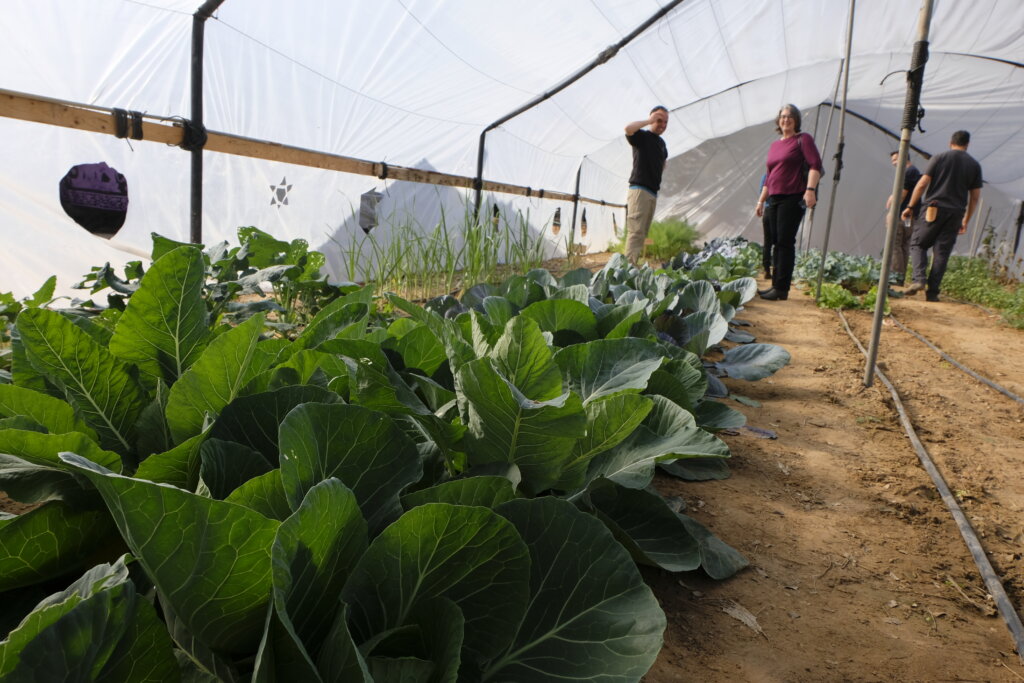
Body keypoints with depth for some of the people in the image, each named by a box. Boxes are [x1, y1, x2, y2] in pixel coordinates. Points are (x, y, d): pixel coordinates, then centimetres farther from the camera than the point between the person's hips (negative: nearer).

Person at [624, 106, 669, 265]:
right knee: (636, 232, -17)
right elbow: (628, 128, -24)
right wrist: (648, 121, -15)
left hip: (653, 192, 8)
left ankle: (634, 265, 9)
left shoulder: (661, 142, 21)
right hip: (639, 190, -8)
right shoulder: (642, 136, -2)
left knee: (643, 233, 6)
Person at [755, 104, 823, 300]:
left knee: (785, 242, -10)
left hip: (793, 198, -7)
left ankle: (782, 289, -9)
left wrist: (810, 189, -23)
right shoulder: (774, 146, 20)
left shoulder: (803, 139, 1)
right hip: (774, 199, 7)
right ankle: (776, 286, 11)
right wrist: (761, 200, 21)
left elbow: (815, 165, -11)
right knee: (777, 243, 7)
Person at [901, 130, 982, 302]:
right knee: (941, 252, 4)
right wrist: (966, 220, 19)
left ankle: (919, 278, -15)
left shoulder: (939, 158, 2)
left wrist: (910, 207, 1)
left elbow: (922, 184, -5)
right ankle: (932, 291, 2)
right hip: (956, 213, 3)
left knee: (918, 244, 6)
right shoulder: (975, 165, 11)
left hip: (934, 209, -3)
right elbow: (975, 197, 12)